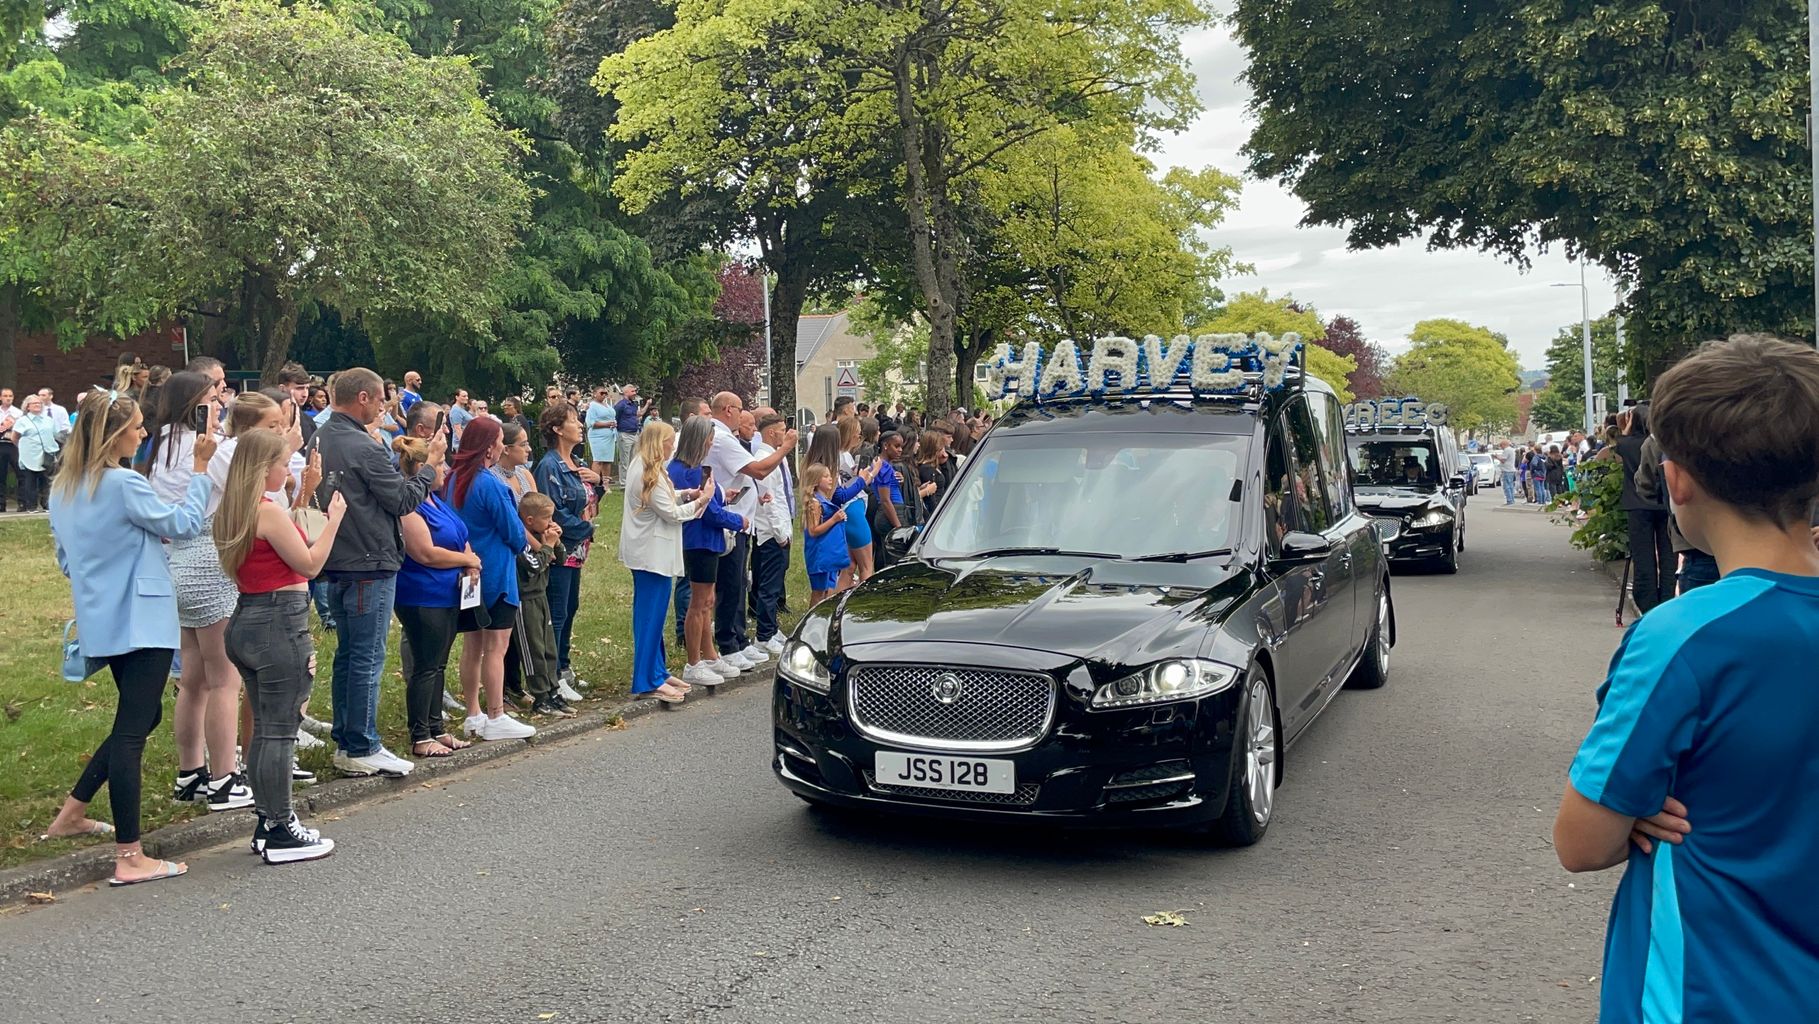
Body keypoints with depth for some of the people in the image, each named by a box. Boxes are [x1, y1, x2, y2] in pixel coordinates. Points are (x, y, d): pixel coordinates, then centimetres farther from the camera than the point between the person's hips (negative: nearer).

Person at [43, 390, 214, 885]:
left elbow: (66, 557, 17)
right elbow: (184, 524, -9)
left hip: (103, 619, 9)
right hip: (139, 620, -9)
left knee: (142, 716, 22)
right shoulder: (123, 484, -18)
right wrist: (200, 469, -2)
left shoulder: (63, 487, 9)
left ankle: (71, 814, 28)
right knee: (132, 730, -7)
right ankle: (129, 858, -5)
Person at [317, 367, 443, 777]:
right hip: (369, 564, -9)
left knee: (347, 655, 16)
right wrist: (429, 465, -1)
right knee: (367, 659, -2)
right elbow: (404, 501, -14)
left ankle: (345, 741, 24)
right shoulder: (363, 448, -19)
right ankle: (361, 750, 4)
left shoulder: (320, 440, 8)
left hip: (337, 562, 9)